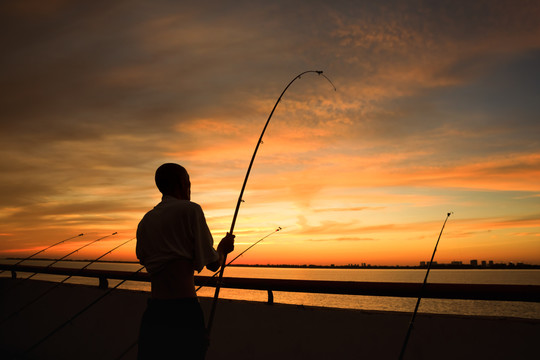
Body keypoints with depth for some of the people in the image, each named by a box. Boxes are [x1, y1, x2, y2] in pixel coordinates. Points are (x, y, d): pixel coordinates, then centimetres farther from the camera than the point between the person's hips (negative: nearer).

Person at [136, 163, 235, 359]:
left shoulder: (145, 221, 11)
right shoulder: (190, 210, -8)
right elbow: (212, 264, -6)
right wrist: (223, 248, 16)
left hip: (152, 312, 7)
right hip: (183, 310, -6)